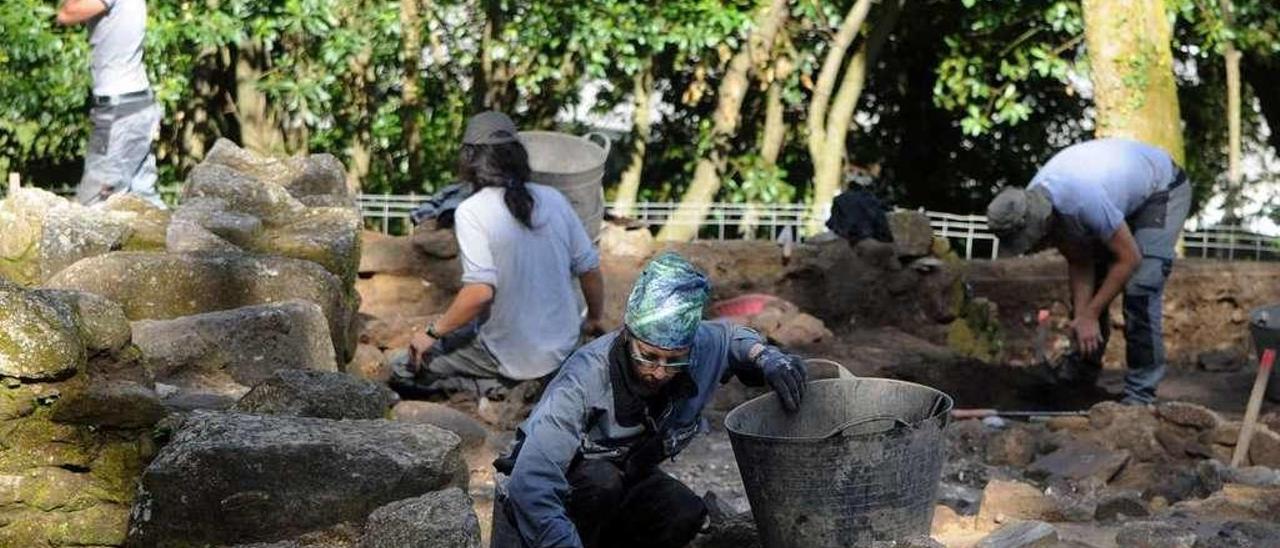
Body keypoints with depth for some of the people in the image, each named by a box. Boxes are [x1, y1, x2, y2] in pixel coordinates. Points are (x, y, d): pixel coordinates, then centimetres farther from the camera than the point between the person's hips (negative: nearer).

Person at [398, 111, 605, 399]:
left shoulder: (472, 211, -18)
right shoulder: (553, 200, -3)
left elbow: (480, 292, -27)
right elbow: (590, 270, 2)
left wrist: (432, 334, -14)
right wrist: (594, 321, 21)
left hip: (514, 357, -7)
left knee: (404, 367, 8)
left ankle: (494, 385, -3)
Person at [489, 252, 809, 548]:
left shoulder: (698, 351, -20)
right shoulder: (582, 383, -38)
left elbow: (729, 337, 9)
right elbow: (530, 487, -45)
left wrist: (767, 357, -12)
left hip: (621, 478, 6)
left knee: (684, 517, -21)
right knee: (602, 483, -35)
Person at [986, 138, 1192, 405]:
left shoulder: (1084, 202, -42)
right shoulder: (1031, 204, -18)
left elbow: (1129, 258, -31)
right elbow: (1079, 261, -8)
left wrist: (1090, 315, -26)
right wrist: (1082, 316, -19)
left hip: (1162, 190, -8)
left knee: (1140, 289, -19)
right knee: (1088, 283, 4)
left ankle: (1140, 391, -13)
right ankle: (1083, 368, 21)